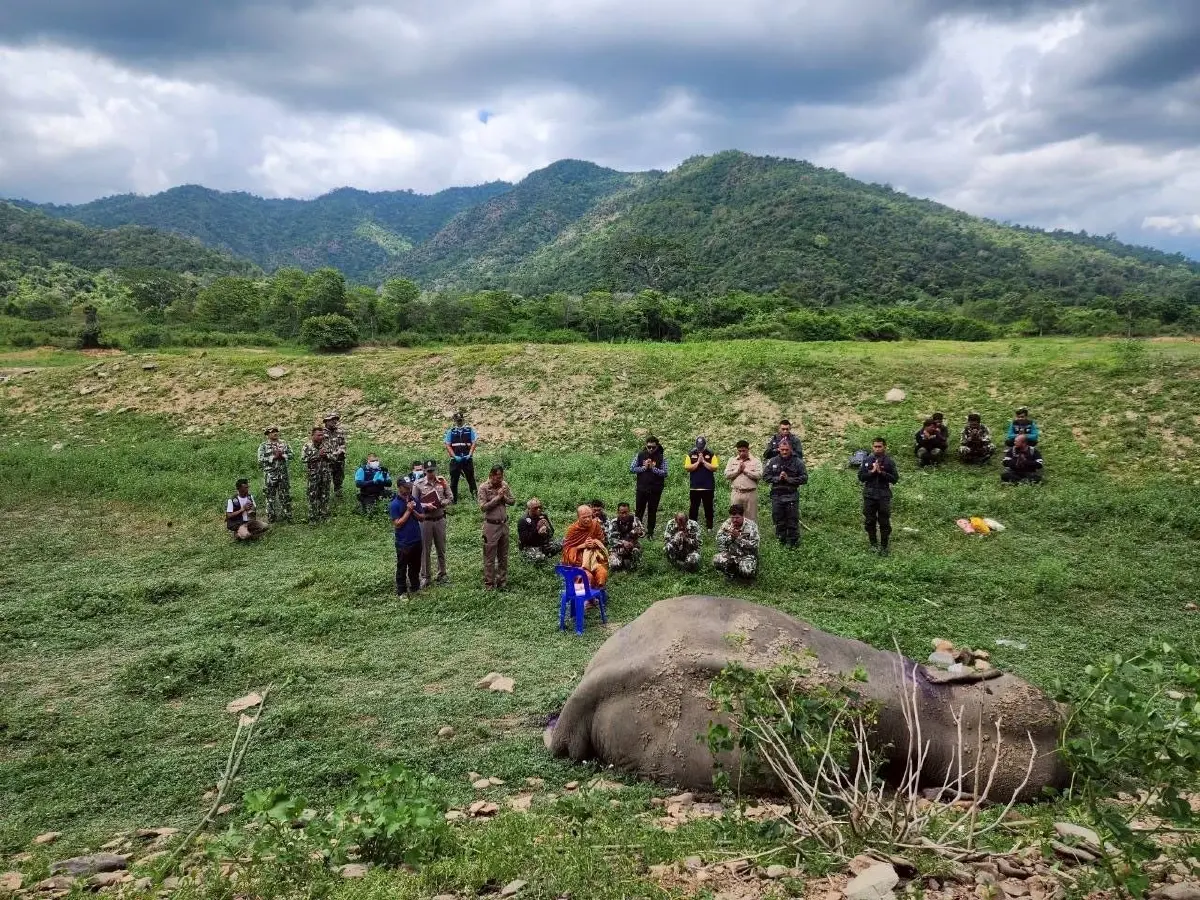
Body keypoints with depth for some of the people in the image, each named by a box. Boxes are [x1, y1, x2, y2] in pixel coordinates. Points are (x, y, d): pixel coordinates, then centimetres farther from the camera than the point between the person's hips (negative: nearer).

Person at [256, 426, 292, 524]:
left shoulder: (284, 444, 10)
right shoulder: (263, 446, 1)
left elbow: (290, 456, 3)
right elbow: (261, 460, -9)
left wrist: (282, 455, -14)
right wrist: (274, 457, -14)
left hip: (284, 474, 3)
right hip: (270, 474, -3)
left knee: (286, 496, 6)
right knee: (271, 497, 1)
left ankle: (288, 516, 15)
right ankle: (271, 518, 8)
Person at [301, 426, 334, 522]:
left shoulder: (325, 446, 9)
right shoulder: (308, 446, -5)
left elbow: (333, 457, 11)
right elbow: (304, 458, -15)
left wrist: (326, 455, -9)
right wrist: (317, 455, -17)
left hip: (325, 475, 4)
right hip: (313, 475, -4)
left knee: (324, 495, 10)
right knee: (313, 496, -2)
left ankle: (324, 514, 20)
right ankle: (313, 517, 4)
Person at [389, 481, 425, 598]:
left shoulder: (415, 500, 1)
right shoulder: (394, 505, -14)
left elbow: (422, 517, 4)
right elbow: (397, 524, -18)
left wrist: (413, 510, -14)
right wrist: (408, 511, -19)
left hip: (417, 540, 5)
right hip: (403, 542, -5)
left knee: (415, 566, 17)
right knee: (402, 568, 6)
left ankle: (415, 587, 32)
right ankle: (400, 592, 16)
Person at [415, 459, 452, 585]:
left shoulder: (442, 481, -1)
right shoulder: (418, 485, -8)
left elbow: (450, 498, 3)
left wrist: (442, 503, -16)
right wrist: (426, 506, -21)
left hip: (440, 519, 2)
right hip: (425, 520, -2)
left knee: (441, 548, 13)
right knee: (425, 549, 5)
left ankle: (442, 574, 27)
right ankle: (425, 576, 16)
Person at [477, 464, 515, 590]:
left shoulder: (504, 485, 3)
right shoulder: (483, 488, -10)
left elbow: (512, 501, 8)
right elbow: (483, 507, -17)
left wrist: (503, 497, -11)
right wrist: (497, 497, -18)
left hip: (504, 524, 5)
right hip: (491, 525, -5)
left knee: (503, 556, 12)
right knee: (490, 557, 0)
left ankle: (502, 582, 22)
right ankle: (489, 584, 7)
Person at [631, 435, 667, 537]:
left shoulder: (661, 456, -4)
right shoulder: (640, 454, 1)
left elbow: (664, 473, -10)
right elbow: (632, 468, 0)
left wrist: (652, 468, -17)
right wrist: (644, 468, -11)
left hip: (655, 489, -1)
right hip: (642, 488, 1)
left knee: (652, 512, 8)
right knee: (639, 511, 7)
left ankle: (650, 533, 17)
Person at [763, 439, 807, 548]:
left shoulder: (798, 462, -2)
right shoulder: (773, 461, 5)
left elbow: (804, 478, -5)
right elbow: (765, 475, 4)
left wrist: (789, 479, -14)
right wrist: (777, 478, -11)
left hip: (791, 495, -2)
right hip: (776, 495, 3)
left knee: (792, 520, 2)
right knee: (778, 520, 9)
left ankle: (793, 541, 13)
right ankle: (782, 540, 23)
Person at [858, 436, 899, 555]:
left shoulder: (889, 462, -3)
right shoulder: (867, 461, 2)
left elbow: (895, 478, -5)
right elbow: (860, 477, -1)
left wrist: (882, 472, -17)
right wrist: (872, 472, -15)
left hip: (884, 496, -2)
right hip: (869, 495, 2)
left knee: (884, 523, 2)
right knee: (869, 521, 9)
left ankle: (884, 547, 12)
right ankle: (873, 543, 25)